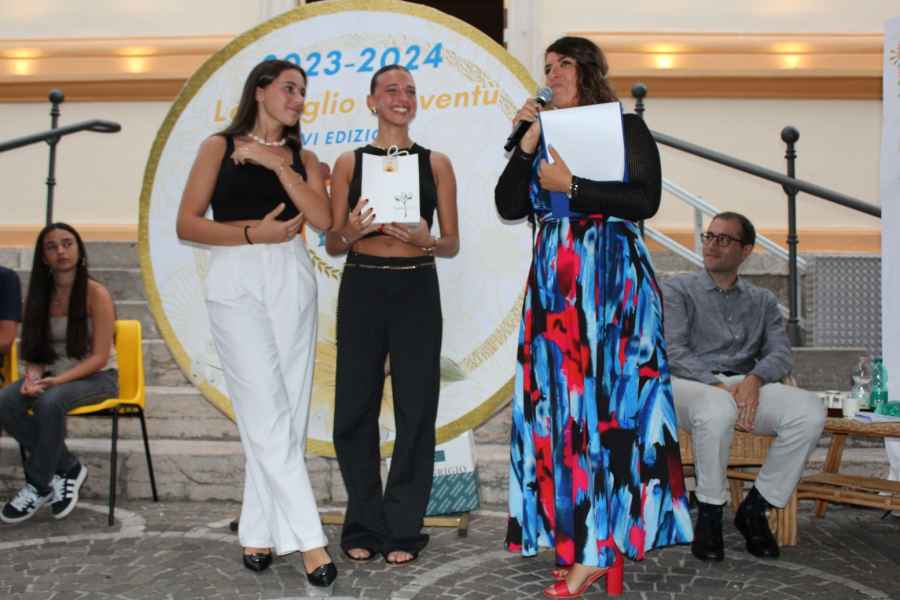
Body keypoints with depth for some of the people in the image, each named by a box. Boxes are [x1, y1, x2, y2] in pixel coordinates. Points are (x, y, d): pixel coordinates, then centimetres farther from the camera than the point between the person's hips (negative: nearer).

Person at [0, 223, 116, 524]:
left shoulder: (96, 294, -12)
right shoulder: (38, 295, 4)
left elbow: (99, 357, -15)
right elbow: (34, 350, 6)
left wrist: (59, 380, -27)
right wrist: (33, 377, -16)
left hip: (97, 377, -5)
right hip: (54, 375, 5)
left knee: (50, 402, -36)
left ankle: (39, 484, -16)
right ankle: (68, 468, -11)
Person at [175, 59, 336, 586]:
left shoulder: (301, 156, 14)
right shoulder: (219, 147, 6)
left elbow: (323, 219, -3)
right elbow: (187, 224, -1)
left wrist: (275, 162, -6)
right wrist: (252, 232, -12)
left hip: (292, 281, 4)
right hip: (236, 284, -3)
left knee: (286, 412, 2)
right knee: (268, 413, -10)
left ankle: (261, 531, 15)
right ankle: (309, 539, -8)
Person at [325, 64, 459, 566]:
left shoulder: (436, 163, 6)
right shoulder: (349, 163, 6)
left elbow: (453, 243, 6)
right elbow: (332, 245, 7)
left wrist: (427, 241, -15)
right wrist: (349, 232, -15)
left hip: (416, 291, 0)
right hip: (361, 289, 0)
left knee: (416, 408, 1)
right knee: (355, 407, 3)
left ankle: (403, 527, 15)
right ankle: (364, 524, 19)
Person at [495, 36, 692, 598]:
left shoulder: (627, 127, 4)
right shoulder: (543, 136, 17)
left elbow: (645, 200, -10)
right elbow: (509, 206, 7)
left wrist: (571, 185, -10)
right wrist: (528, 143, 0)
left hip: (613, 280, -5)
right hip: (555, 283, 5)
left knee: (606, 401, -7)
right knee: (559, 403, 0)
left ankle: (596, 549, -3)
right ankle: (577, 539, 7)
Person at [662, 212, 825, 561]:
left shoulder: (762, 301, 22)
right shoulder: (677, 290, 11)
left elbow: (780, 353, 7)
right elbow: (673, 352, -4)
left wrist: (755, 379, -16)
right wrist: (719, 386, -19)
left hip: (746, 385, 4)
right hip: (689, 384, -4)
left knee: (811, 412, -25)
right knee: (718, 410, -40)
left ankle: (754, 509, -10)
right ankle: (709, 514, -19)